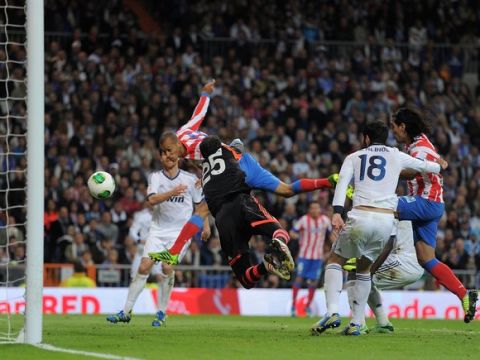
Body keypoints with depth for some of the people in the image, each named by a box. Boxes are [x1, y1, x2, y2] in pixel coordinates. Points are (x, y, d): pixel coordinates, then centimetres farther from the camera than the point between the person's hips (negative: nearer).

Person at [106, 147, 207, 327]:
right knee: (144, 266, -9)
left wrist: (205, 225, 8)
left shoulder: (190, 179, 2)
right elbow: (152, 200, -18)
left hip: (181, 231, -1)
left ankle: (162, 312, -3)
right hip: (158, 229, 1)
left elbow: (200, 203, 16)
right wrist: (171, 193, -33)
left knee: (167, 268, -17)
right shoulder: (156, 177, 0)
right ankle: (127, 311, -3)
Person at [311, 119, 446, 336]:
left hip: (361, 217, -2)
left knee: (335, 261, 14)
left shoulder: (353, 158, 16)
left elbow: (342, 182, -2)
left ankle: (332, 311, -10)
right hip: (387, 219, 2)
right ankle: (356, 323, 12)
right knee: (364, 268, 21)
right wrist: (439, 166, 56)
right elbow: (424, 166, 33)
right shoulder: (396, 156, 18)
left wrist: (337, 212, -14)